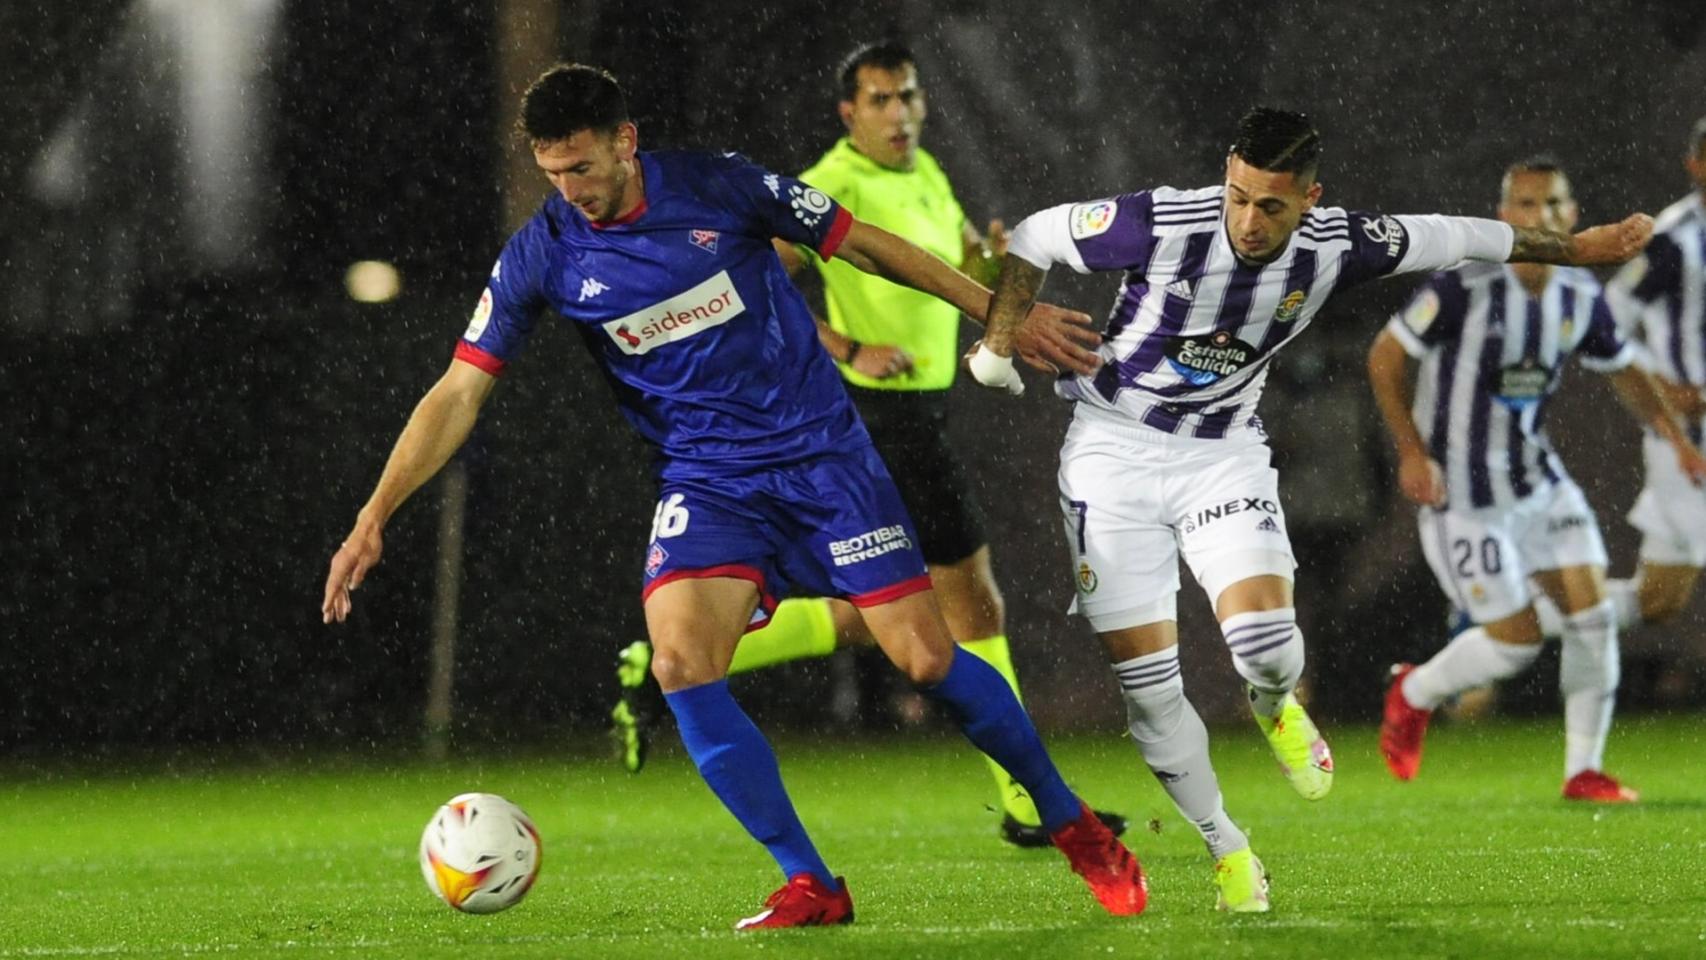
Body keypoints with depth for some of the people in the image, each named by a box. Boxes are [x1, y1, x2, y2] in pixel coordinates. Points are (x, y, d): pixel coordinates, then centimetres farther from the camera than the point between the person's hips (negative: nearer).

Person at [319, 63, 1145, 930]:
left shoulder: (721, 189, -10)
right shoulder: (542, 256, -7)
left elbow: (864, 245, 2)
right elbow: (460, 391, -5)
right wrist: (373, 520, -13)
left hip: (821, 451, -2)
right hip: (705, 483, 2)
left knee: (926, 658, -7)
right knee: (680, 664, -21)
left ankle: (1072, 827, 16)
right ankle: (808, 888, -9)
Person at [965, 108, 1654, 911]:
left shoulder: (1334, 247, -15)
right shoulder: (1163, 224, -24)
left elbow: (1451, 238, 2)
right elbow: (1035, 238, -8)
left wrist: (1575, 248, 13)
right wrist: (998, 345, -7)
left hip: (1223, 452, 2)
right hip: (1114, 446, -2)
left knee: (1265, 646, -20)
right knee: (1145, 680, -6)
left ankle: (1274, 707, 20)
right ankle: (1225, 846, 15)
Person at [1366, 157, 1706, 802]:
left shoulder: (1580, 298, -2)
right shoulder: (1464, 286, -21)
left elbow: (1623, 372, 15)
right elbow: (1385, 357, -13)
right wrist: (1412, 451, -18)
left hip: (1536, 477, 6)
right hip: (1464, 497, -6)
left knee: (1592, 615, -3)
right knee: (1516, 641, -6)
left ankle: (1584, 771, 9)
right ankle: (1413, 694, 22)